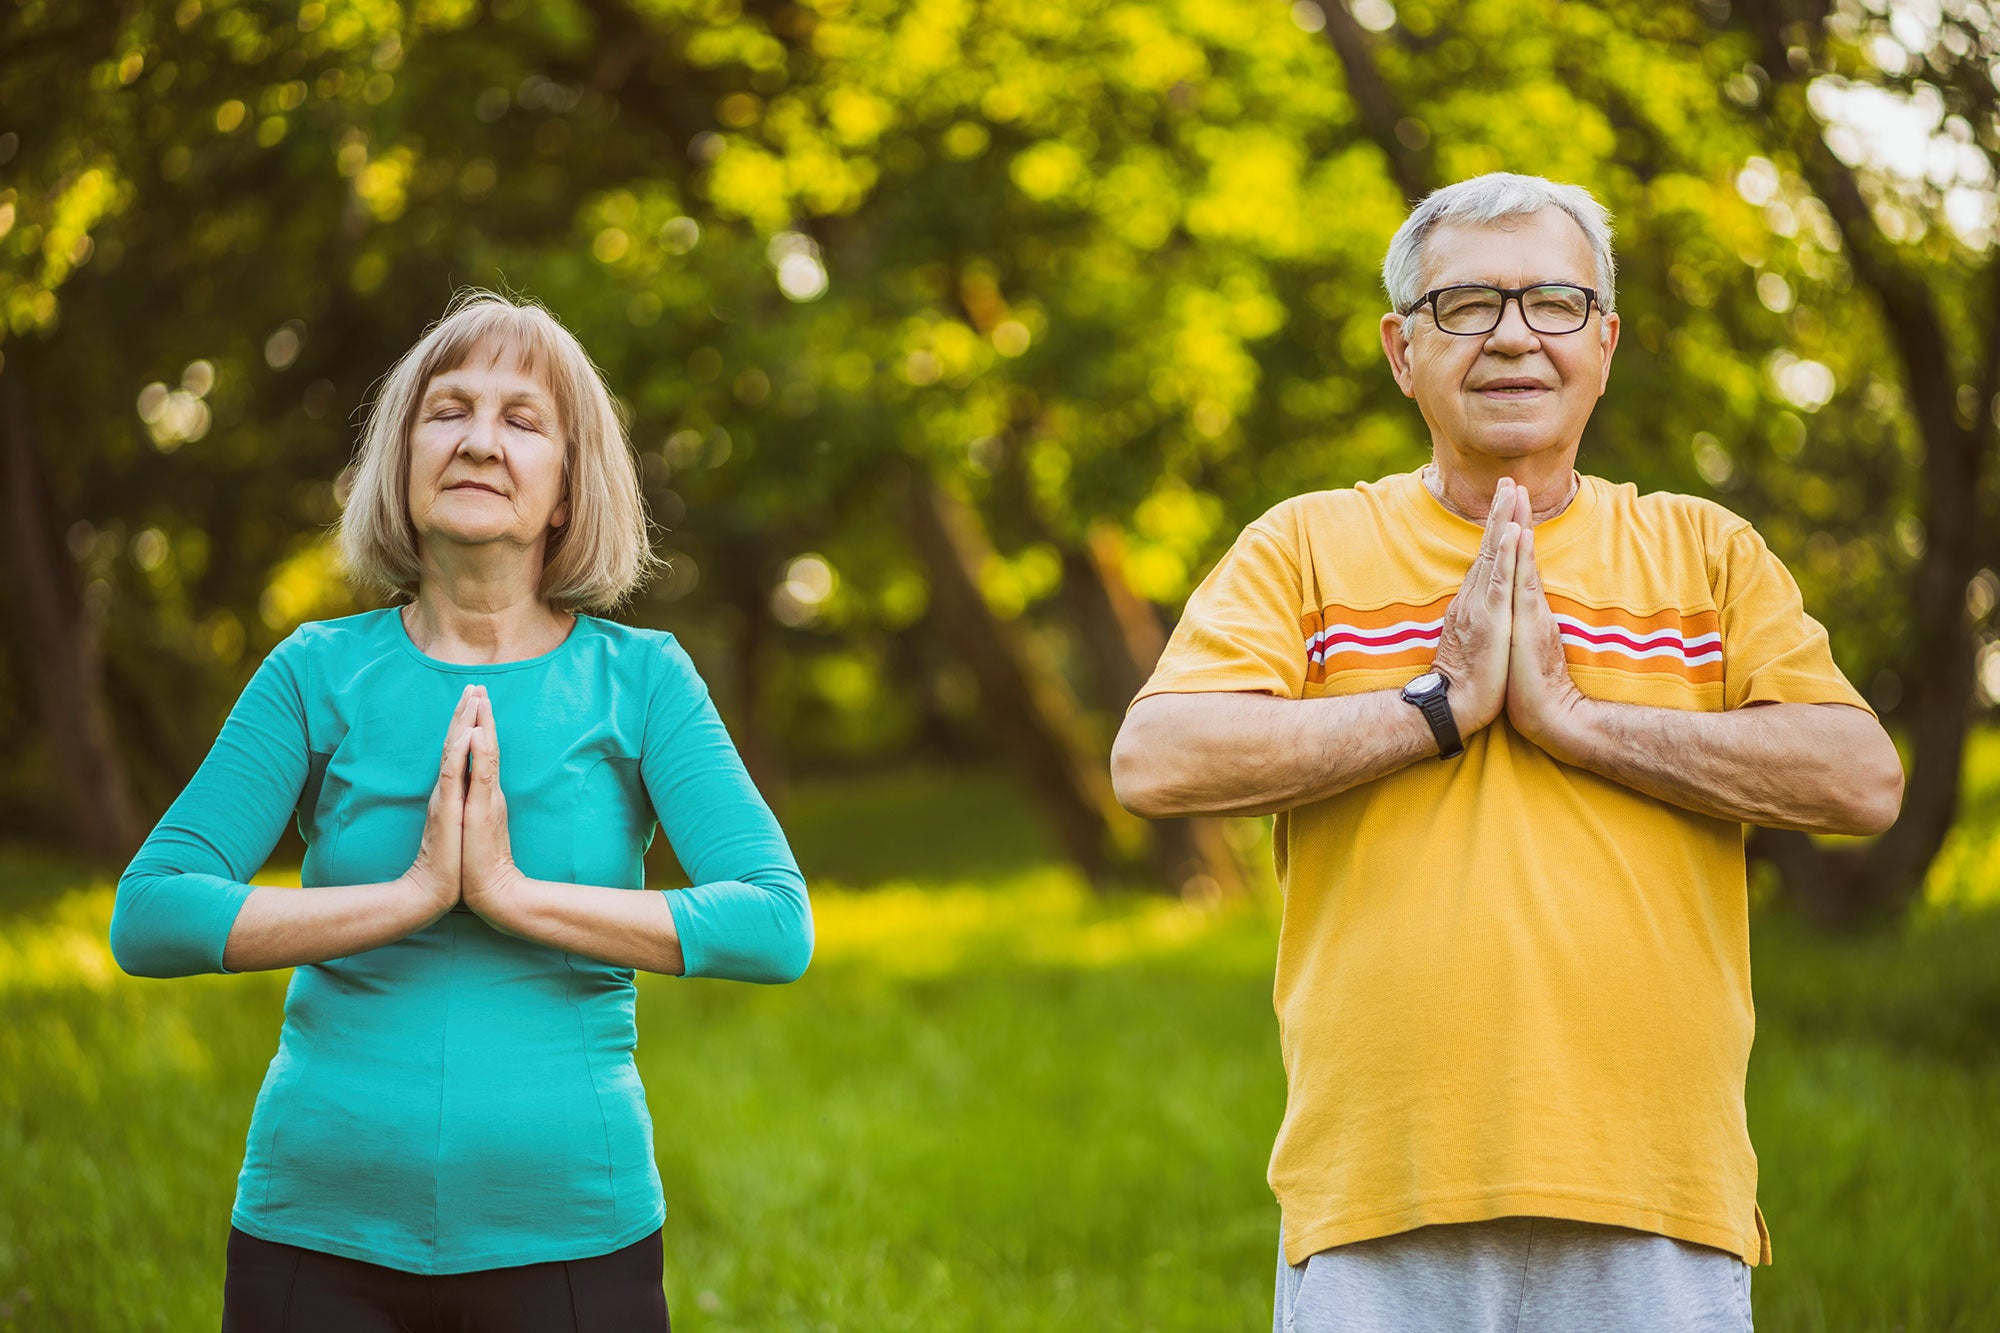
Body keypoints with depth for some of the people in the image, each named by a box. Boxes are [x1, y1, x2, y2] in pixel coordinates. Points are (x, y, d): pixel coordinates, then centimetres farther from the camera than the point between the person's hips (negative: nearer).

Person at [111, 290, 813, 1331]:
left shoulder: (641, 679, 0)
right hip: (320, 1234, 1)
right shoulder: (320, 673, 2)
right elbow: (148, 917, -7)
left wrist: (514, 893, -17)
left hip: (568, 1234, 0)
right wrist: (415, 894, -16)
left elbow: (778, 927, -11)